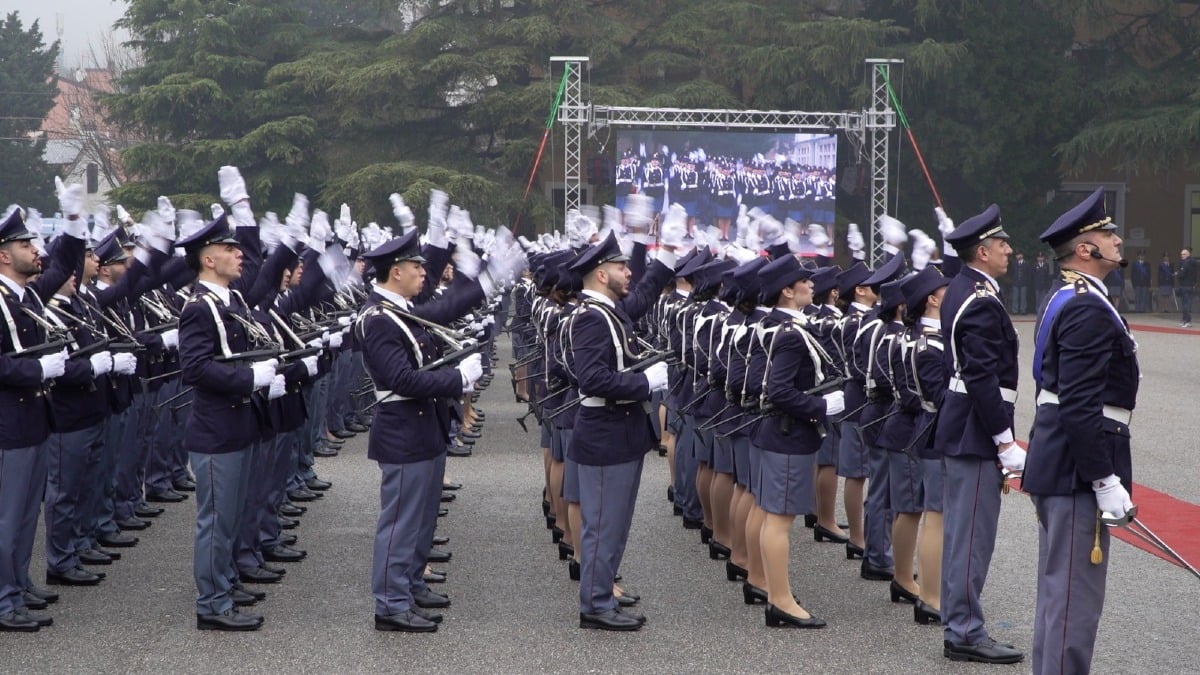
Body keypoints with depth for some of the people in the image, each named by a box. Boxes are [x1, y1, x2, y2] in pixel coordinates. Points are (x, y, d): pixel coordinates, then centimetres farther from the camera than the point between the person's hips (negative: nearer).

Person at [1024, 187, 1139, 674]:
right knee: (1076, 597, -6)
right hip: (1078, 472, -11)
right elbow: (1080, 408, -24)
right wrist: (1106, 482, -22)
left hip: (1057, 467, 11)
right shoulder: (1088, 310, -18)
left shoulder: (1065, 302, 15)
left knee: (1058, 592, 18)